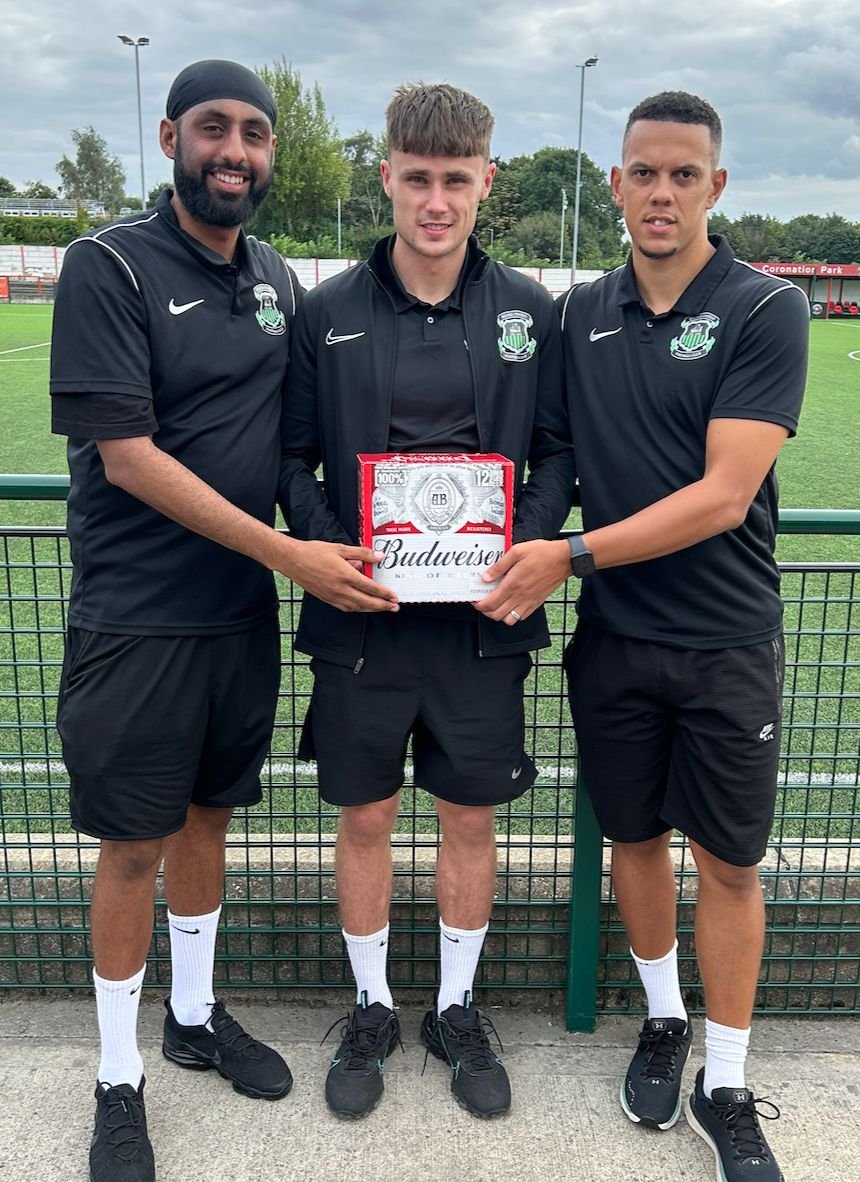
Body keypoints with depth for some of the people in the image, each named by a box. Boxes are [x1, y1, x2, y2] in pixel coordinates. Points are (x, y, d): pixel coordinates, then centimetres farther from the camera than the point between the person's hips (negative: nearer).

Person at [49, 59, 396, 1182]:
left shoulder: (278, 277, 9)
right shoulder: (110, 266, -10)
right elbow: (125, 456, -17)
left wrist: (333, 534, 2)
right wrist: (287, 552, -19)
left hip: (244, 610, 5)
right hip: (139, 618, -5)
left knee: (207, 811, 18)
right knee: (135, 842, 4)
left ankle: (195, 1014, 38)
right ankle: (119, 1080, 25)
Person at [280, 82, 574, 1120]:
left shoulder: (530, 311, 3)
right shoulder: (327, 312, 1)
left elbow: (557, 451, 6)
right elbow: (294, 459, 3)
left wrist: (530, 544, -10)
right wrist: (329, 549, -13)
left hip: (483, 617, 1)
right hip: (362, 616, 0)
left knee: (471, 820, 12)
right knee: (365, 819, 11)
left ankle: (457, 1012, 34)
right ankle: (371, 1011, 34)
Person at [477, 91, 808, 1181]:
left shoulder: (764, 311, -9)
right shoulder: (578, 314, 4)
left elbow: (724, 494, -17)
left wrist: (575, 555, -20)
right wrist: (521, 560, -5)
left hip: (726, 640, -3)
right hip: (612, 638, 3)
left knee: (729, 862, 7)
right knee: (634, 836, 15)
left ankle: (725, 1089, 25)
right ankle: (662, 1022, 39)